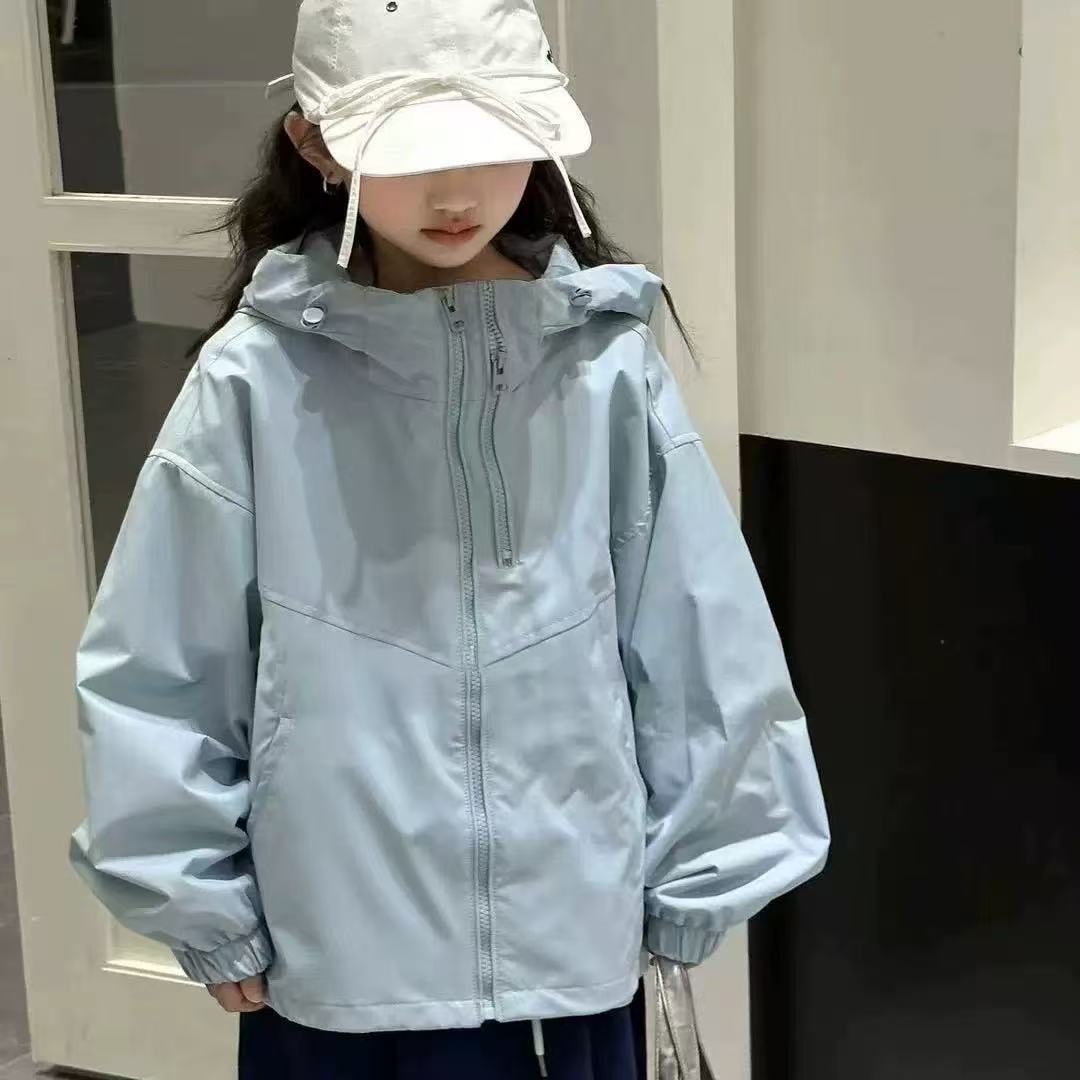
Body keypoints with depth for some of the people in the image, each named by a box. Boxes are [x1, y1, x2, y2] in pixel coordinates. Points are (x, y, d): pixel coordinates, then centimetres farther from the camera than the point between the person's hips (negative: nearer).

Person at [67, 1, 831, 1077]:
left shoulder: (606, 363, -6)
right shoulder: (258, 380, -10)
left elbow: (698, 643, 1)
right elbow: (156, 669, -3)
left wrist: (688, 887, 5)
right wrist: (208, 915, 0)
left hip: (575, 950, 1)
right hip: (336, 970, -1)